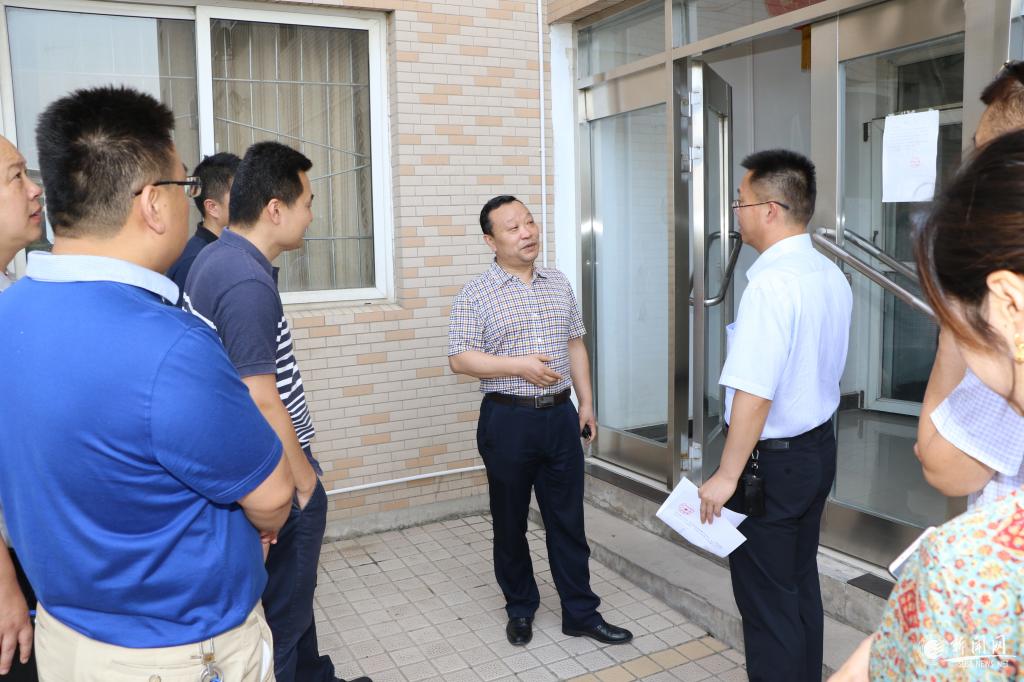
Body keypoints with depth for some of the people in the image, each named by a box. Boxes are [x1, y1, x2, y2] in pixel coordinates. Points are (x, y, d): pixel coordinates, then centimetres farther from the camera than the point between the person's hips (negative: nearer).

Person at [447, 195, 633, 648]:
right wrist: (520, 365, -20)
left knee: (568, 519, 10)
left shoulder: (559, 284, 8)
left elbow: (575, 346, 13)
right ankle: (520, 608, 29)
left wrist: (586, 404, 9)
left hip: (560, 415, 4)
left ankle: (581, 613, 22)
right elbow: (459, 359, -11)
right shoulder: (475, 295, -7)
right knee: (510, 521, 11)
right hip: (508, 420, -3)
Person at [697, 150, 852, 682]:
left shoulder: (772, 283, -24)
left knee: (766, 598, 6)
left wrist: (727, 475, -20)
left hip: (772, 459, -9)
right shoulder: (831, 275, 5)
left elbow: (755, 393, -27)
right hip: (818, 446, 9)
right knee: (800, 584, 22)